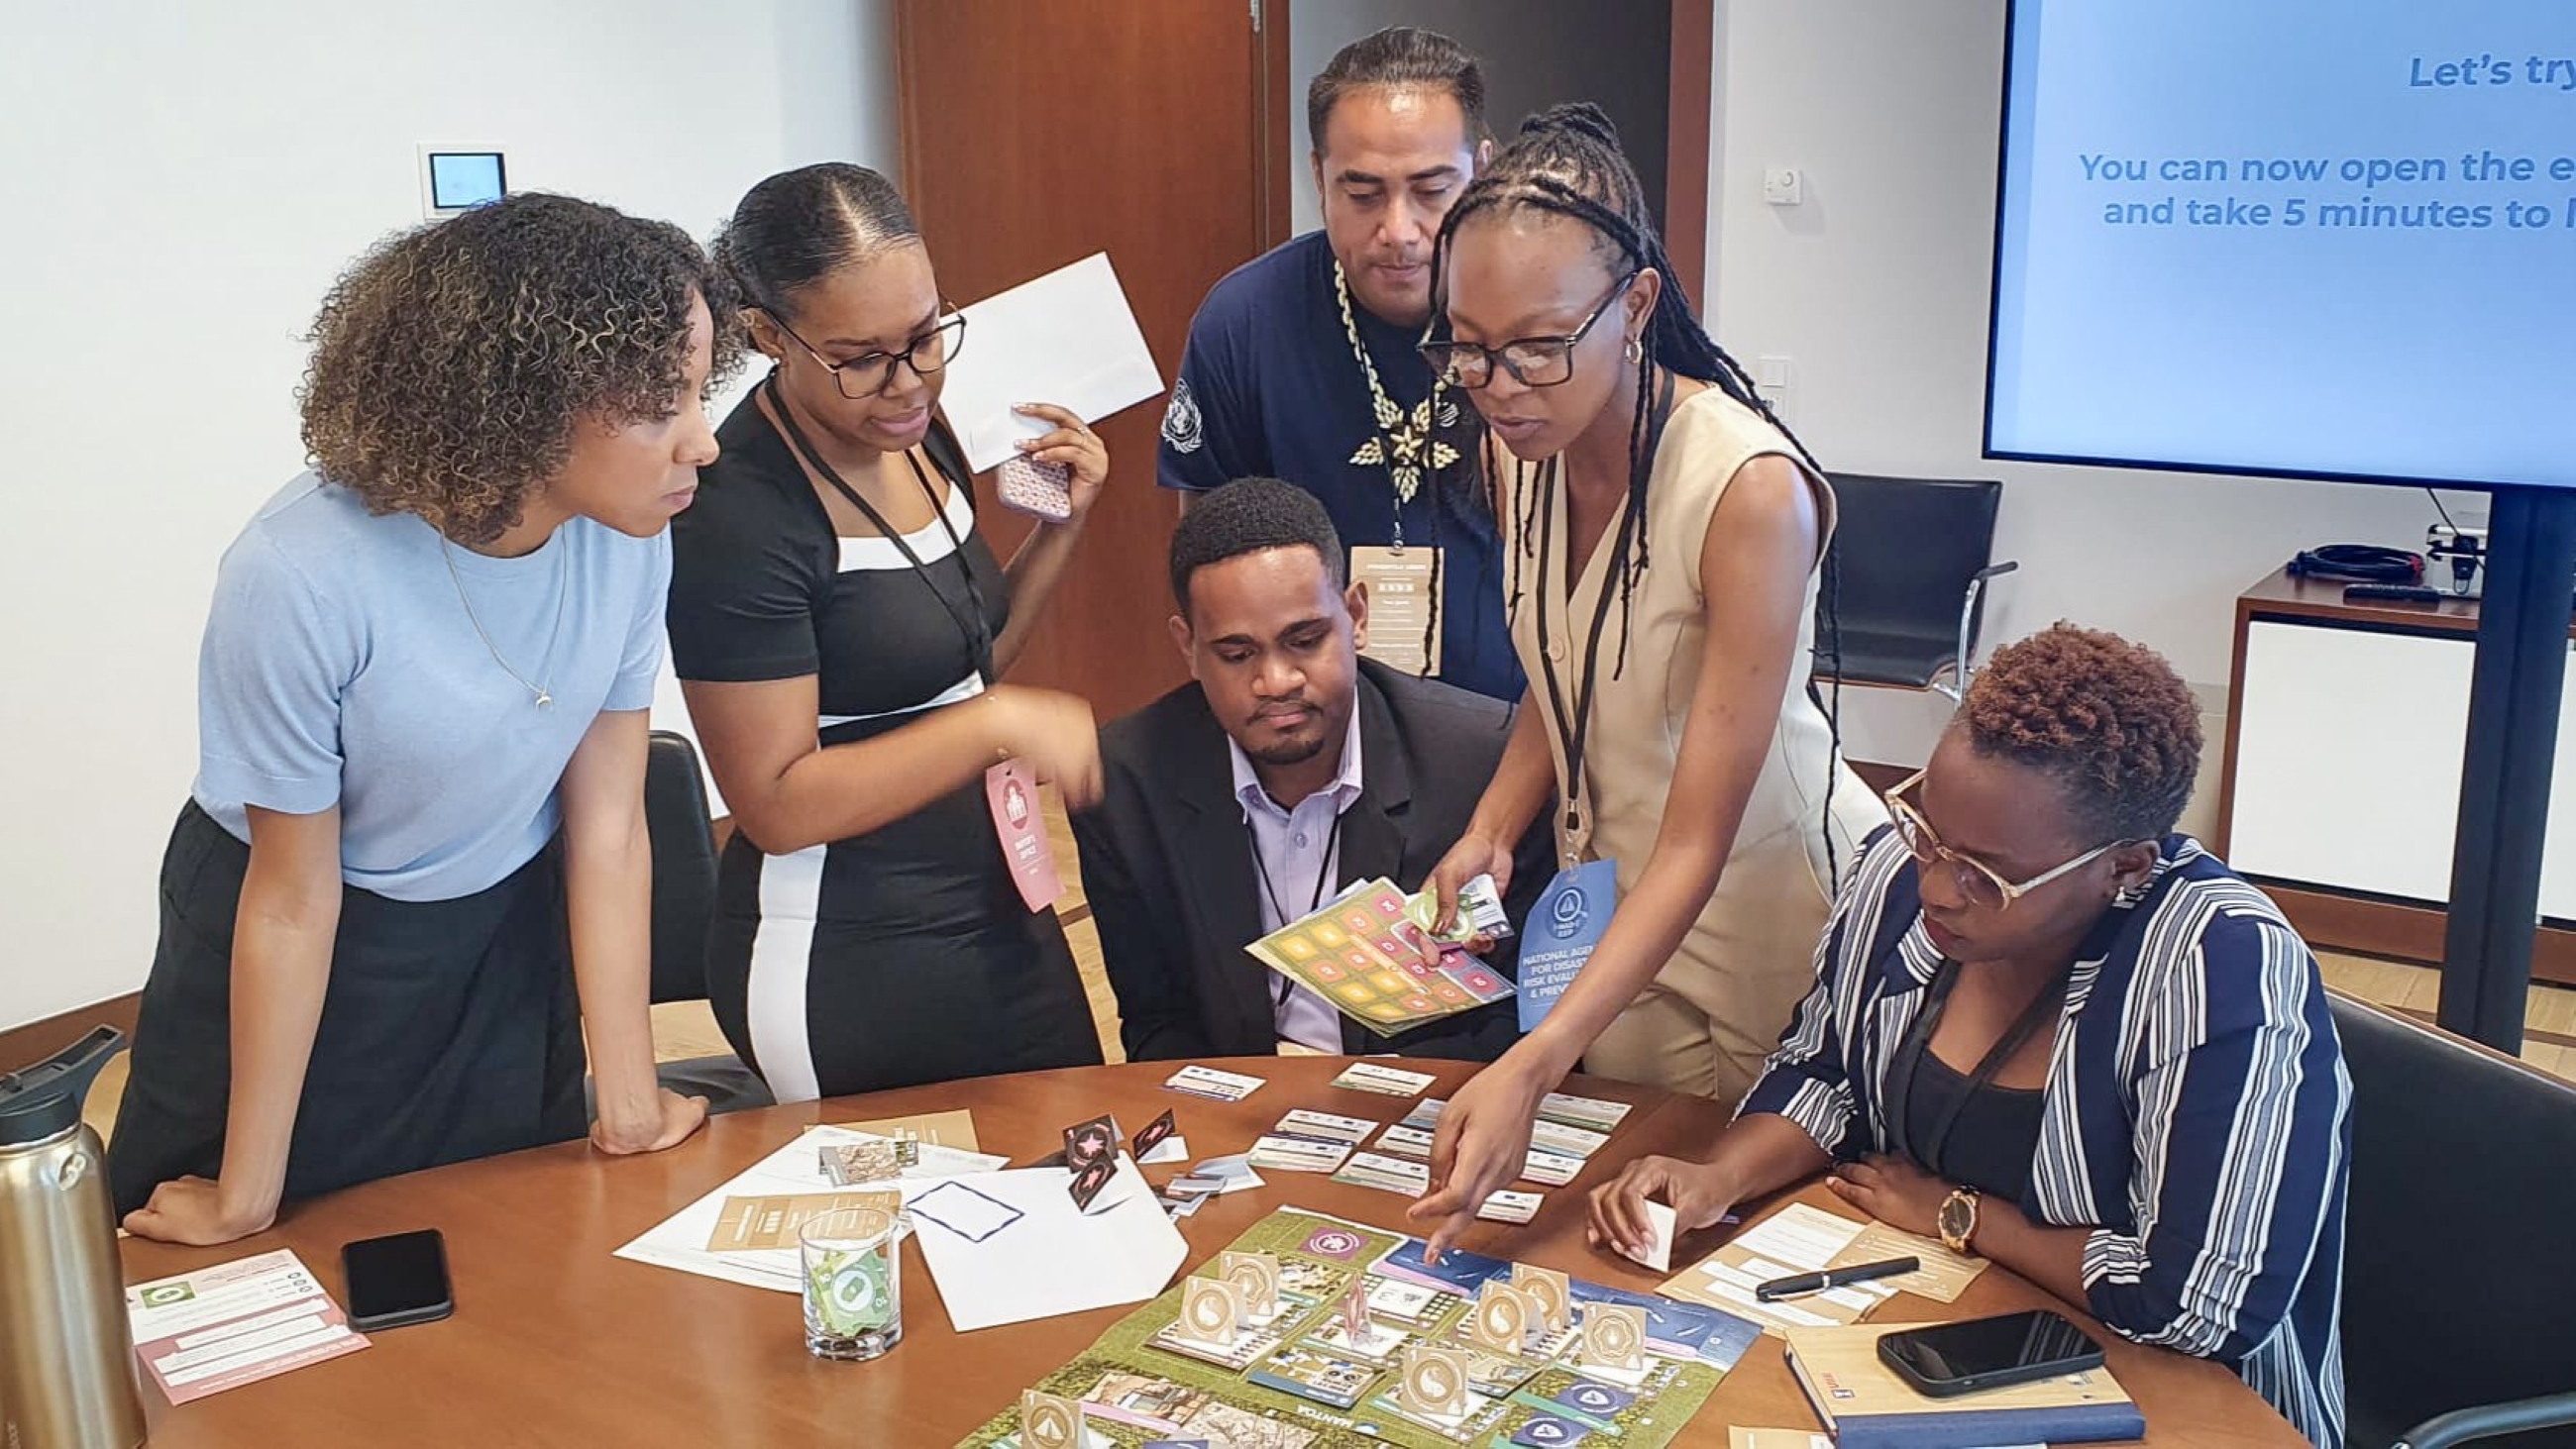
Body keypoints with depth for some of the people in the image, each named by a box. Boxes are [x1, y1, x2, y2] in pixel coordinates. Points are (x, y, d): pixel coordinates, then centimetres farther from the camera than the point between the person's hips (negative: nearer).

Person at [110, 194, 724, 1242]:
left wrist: (631, 1102, -7)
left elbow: (607, 823, -12)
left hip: (507, 939, 4)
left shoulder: (626, 536, -21)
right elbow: (294, 900, -22)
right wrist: (246, 1202, -11)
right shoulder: (301, 579, -33)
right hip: (311, 966, -3)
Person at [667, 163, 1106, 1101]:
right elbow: (777, 803, -21)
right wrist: (1002, 723, -25)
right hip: (842, 963, -8)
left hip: (991, 910, 8)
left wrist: (1062, 525, 1)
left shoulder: (915, 433, 3)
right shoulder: (738, 513, -21)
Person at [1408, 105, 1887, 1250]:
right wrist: (1489, 832, -10)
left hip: (1766, 910, -6)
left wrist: (1531, 1069, -38)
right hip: (1613, 906, 6)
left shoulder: (1750, 490, -29)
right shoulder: (1524, 440, -8)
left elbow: (1697, 845, -29)